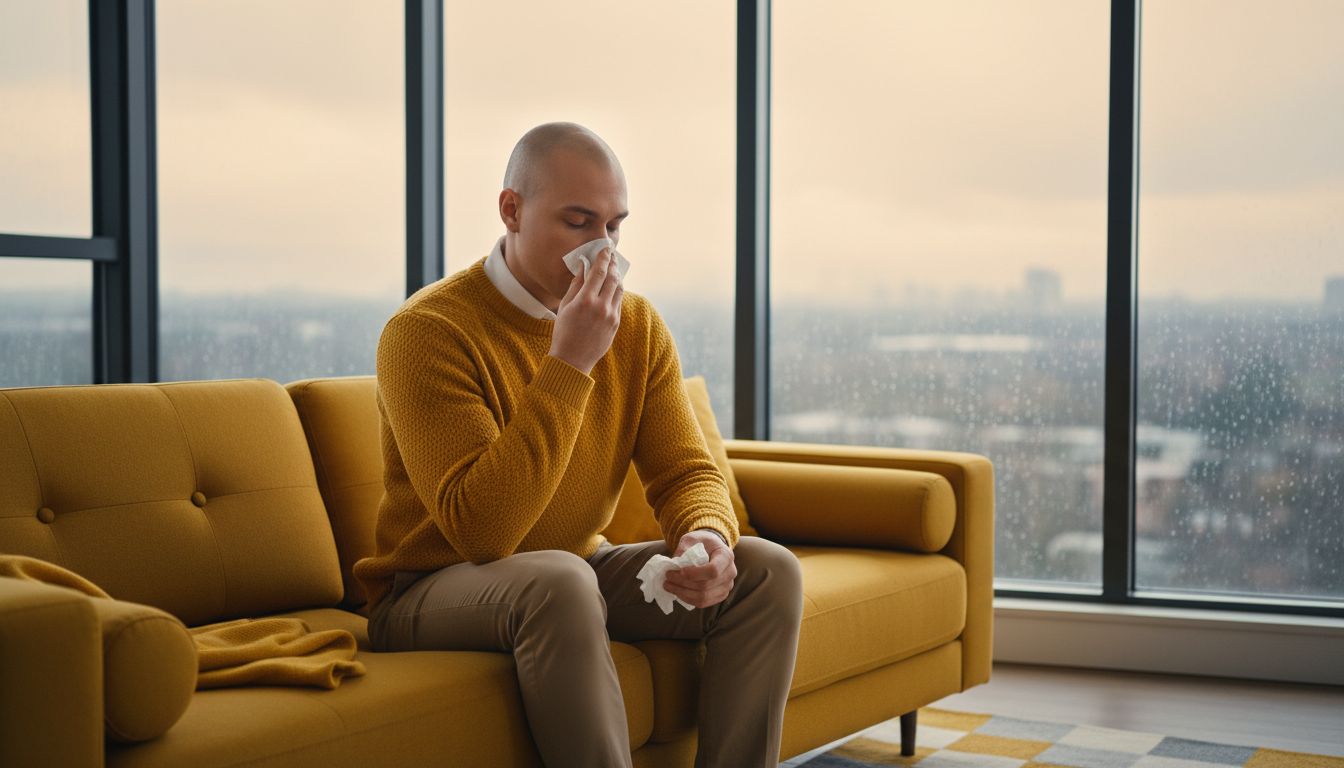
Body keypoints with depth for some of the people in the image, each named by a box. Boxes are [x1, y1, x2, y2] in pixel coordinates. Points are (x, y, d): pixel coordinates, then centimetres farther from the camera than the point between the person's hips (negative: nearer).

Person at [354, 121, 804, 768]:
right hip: (432, 589, -6)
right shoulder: (425, 332, -20)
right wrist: (569, 366, -30)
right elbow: (481, 529, -27)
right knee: (558, 580, -38)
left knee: (768, 569, -11)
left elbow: (686, 472, 0)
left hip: (576, 574, 6)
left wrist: (708, 538, -25)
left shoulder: (637, 326, 0)